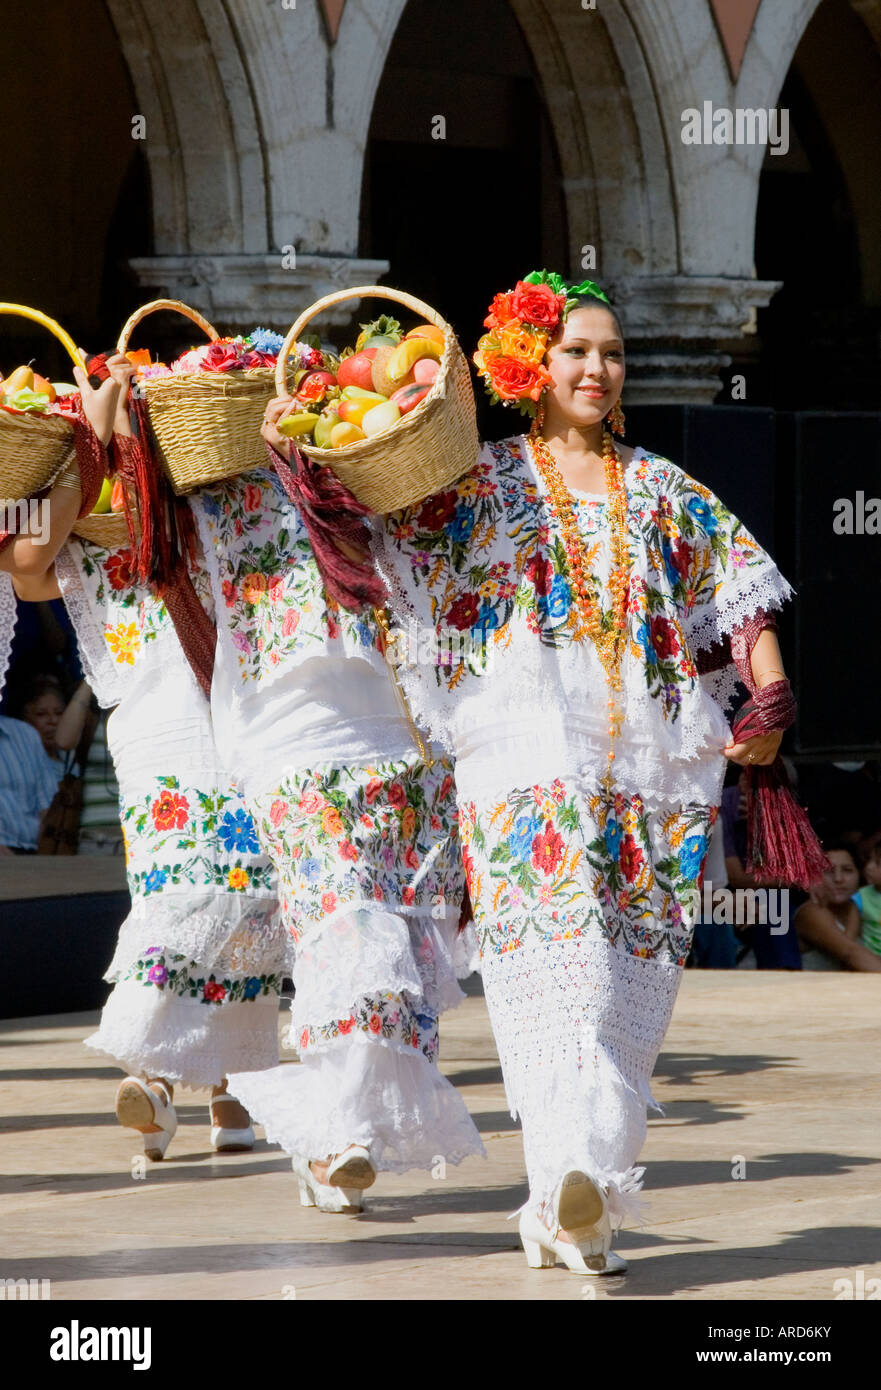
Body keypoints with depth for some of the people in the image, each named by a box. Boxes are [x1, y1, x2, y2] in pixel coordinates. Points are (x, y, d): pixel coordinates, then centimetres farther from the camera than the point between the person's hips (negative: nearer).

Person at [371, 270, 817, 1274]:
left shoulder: (662, 491, 19)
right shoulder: (480, 482, 12)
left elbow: (740, 598, 16)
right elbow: (380, 516, 6)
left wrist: (770, 701, 2)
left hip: (654, 763, 3)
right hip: (531, 755, -3)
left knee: (630, 977, -2)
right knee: (555, 960, -20)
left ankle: (579, 1201, 2)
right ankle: (575, 1179, -33)